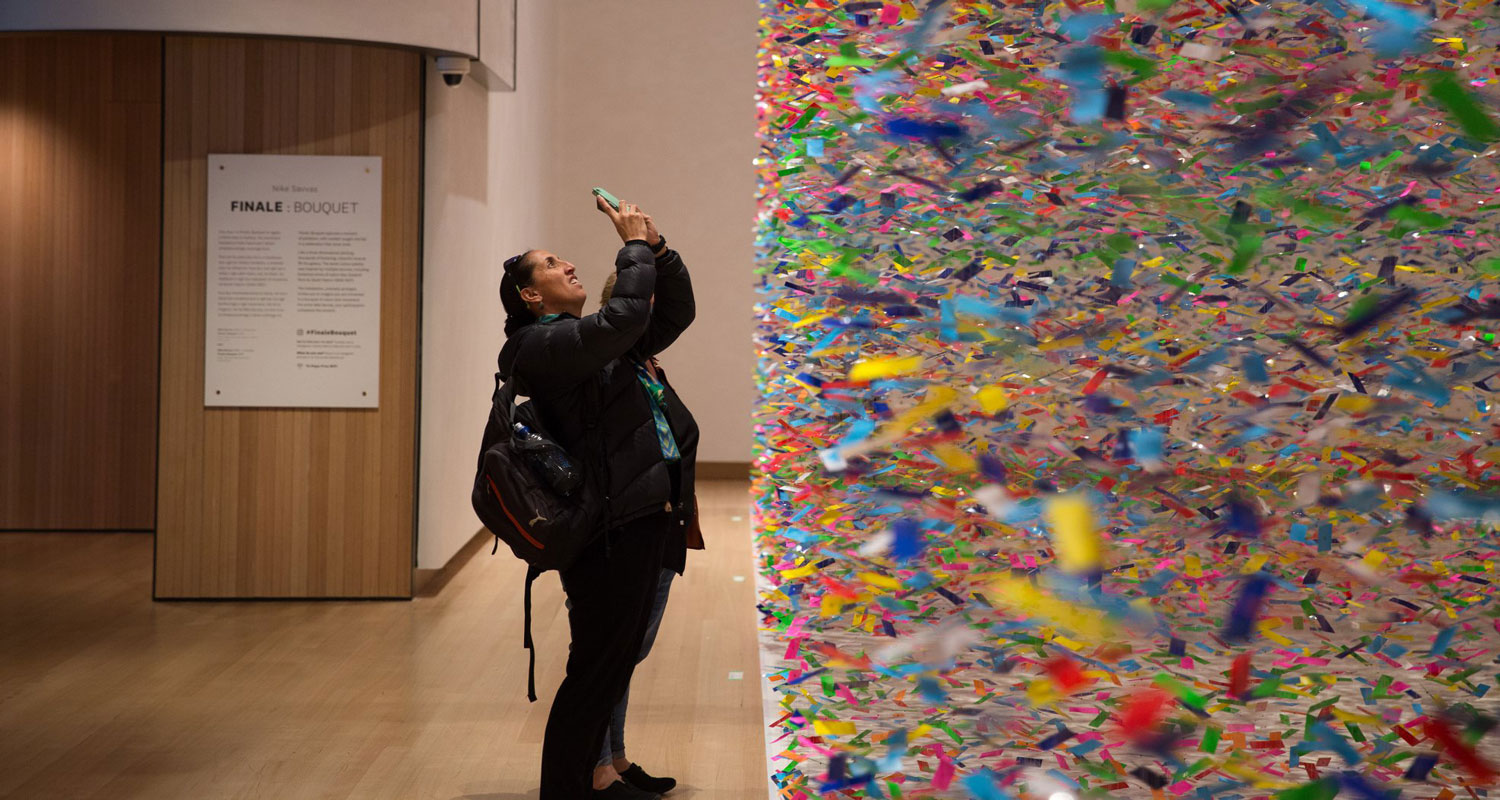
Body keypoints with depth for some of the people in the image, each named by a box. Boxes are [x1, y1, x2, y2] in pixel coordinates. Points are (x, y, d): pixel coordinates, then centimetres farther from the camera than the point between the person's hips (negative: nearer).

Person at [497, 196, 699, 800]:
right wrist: (633, 245, -10)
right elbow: (626, 315, -24)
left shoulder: (592, 340, 20)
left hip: (649, 518, 10)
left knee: (620, 660, 18)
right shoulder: (542, 344, -9)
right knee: (597, 669, -2)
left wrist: (657, 246, 9)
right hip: (613, 528, -10)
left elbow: (674, 313, 22)